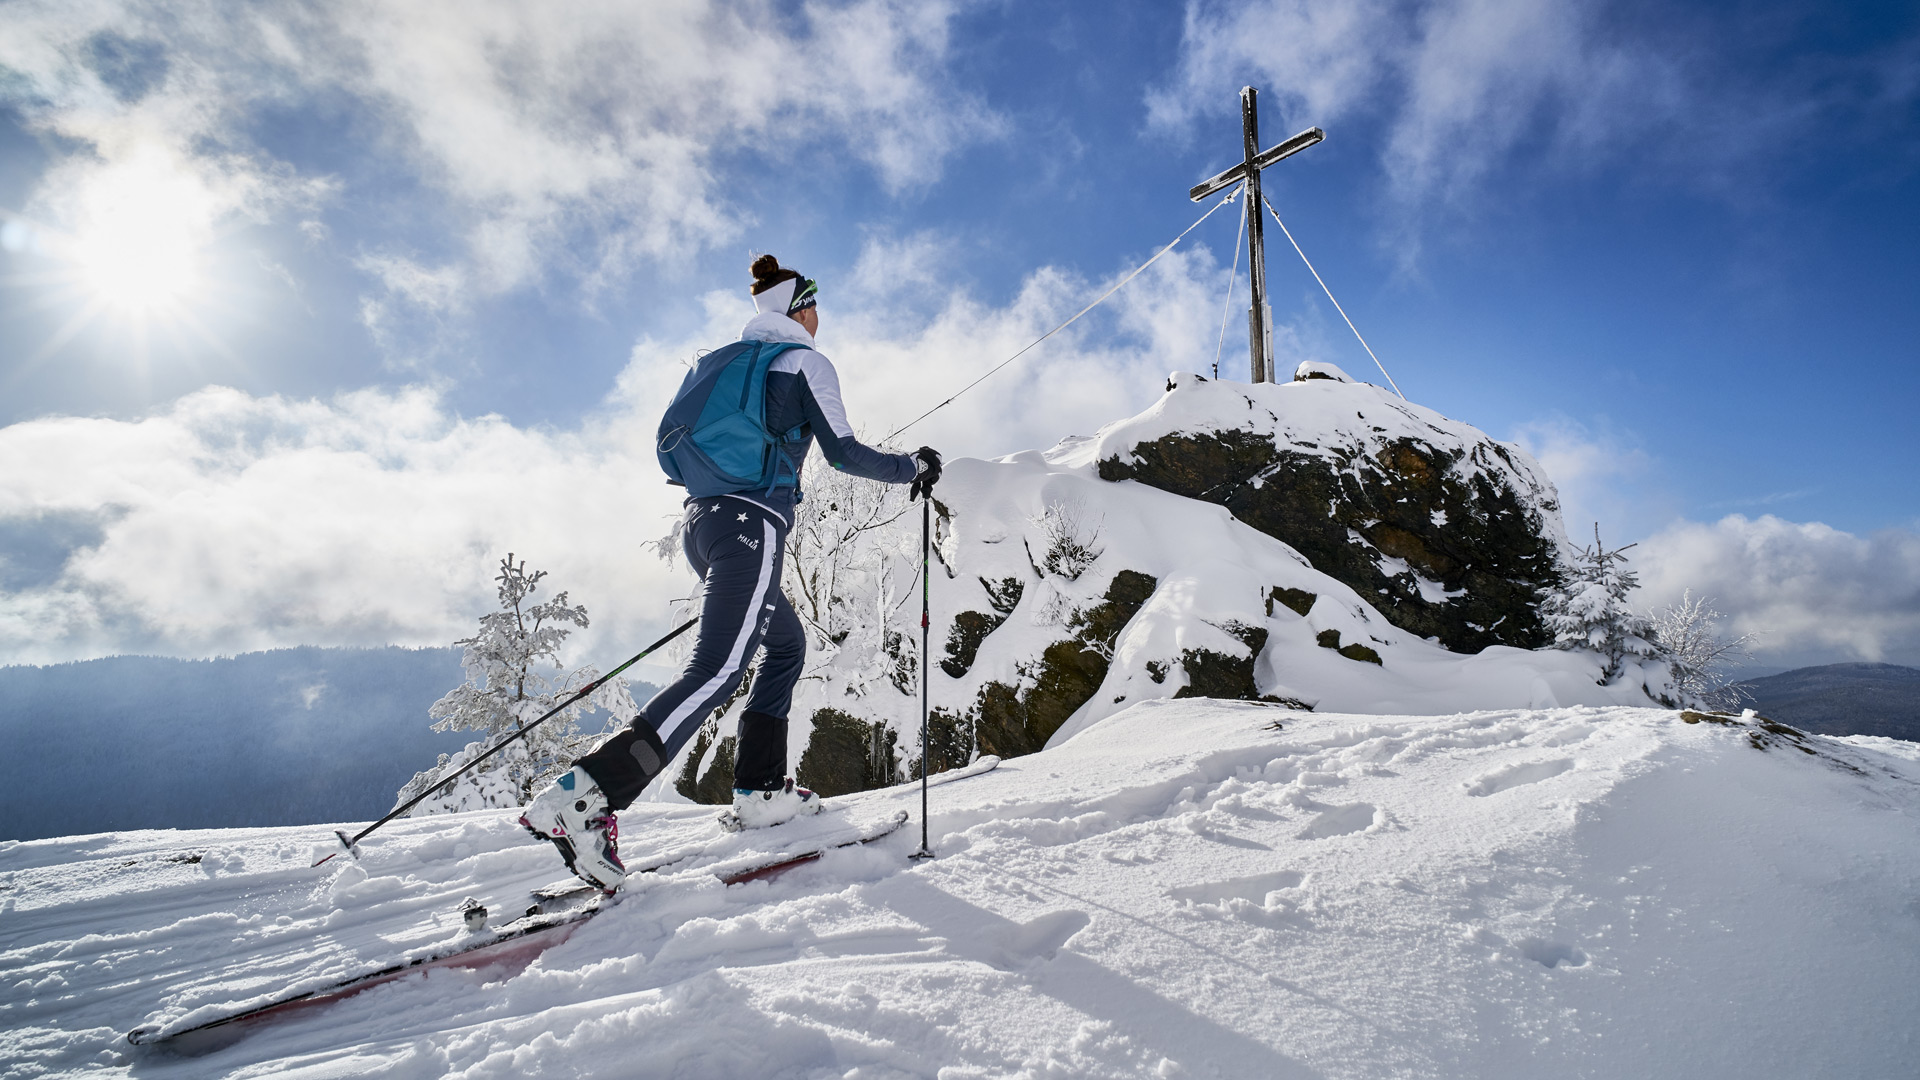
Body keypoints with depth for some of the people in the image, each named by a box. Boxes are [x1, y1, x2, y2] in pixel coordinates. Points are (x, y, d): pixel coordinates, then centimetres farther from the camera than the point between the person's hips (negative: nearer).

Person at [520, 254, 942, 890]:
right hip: (752, 524, -9)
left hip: (699, 519, 9)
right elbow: (843, 452, -4)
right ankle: (586, 796, -28)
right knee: (717, 672, -16)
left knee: (786, 645, 20)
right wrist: (912, 468, 9)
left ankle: (759, 790, 14)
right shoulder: (807, 362, 3)